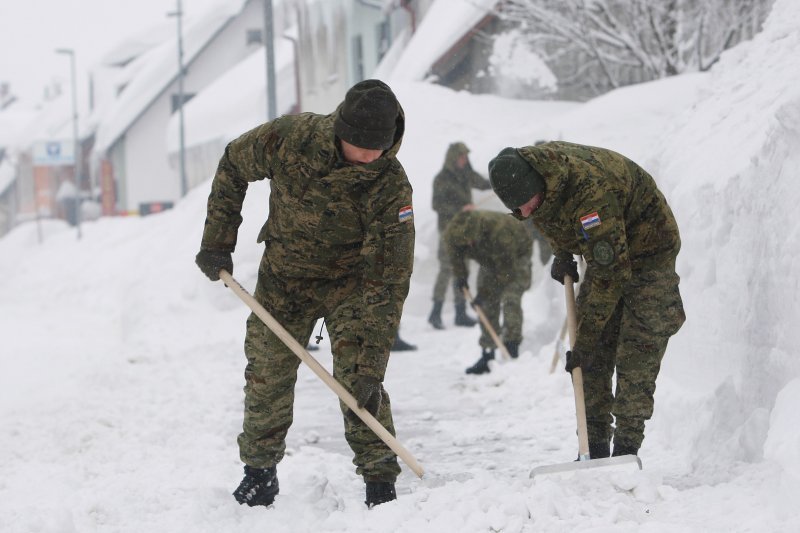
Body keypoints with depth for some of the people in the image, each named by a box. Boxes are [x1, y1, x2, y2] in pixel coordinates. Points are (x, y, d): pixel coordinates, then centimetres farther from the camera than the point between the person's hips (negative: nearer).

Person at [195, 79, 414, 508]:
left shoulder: (391, 186, -30)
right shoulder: (289, 138, -26)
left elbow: (388, 281, -29)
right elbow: (233, 166, -3)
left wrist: (371, 366, -33)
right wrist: (217, 241, -4)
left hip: (350, 277, -2)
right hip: (283, 273, 2)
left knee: (356, 377, -16)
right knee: (267, 373, 5)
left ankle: (380, 479, -2)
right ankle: (260, 469, 26)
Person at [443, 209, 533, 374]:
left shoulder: (499, 234, -43)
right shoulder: (454, 233, -26)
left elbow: (506, 272, -33)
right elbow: (455, 255, 0)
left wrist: (485, 293, -28)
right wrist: (460, 276, -12)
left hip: (516, 255, -6)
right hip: (490, 260, 6)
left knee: (510, 299, -23)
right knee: (487, 305, -1)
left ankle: (512, 347, -19)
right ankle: (487, 354, 2)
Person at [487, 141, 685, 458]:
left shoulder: (591, 193, -41)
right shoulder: (533, 166, -16)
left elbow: (609, 274, -37)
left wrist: (584, 341, -33)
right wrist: (562, 252, 5)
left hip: (646, 251, -8)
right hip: (603, 253, 8)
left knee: (636, 358, -14)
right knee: (593, 359, 1)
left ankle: (626, 451, -10)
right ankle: (594, 450, 4)